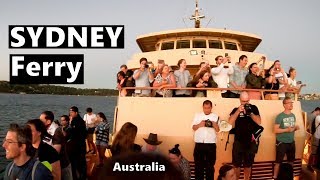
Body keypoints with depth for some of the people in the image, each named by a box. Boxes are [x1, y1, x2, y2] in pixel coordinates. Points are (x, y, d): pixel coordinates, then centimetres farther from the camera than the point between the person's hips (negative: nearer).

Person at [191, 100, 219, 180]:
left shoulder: (215, 116, 7)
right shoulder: (197, 115, 10)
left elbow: (218, 130, -1)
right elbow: (193, 128, 5)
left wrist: (214, 124, -21)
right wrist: (199, 124, -14)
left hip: (211, 144, -1)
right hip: (199, 144, 1)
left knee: (210, 165, 6)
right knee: (198, 164, 6)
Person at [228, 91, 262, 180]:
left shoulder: (253, 108, 2)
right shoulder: (235, 110, 2)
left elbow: (259, 122, -7)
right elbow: (230, 122, -12)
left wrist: (250, 113, -19)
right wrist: (238, 111, -20)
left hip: (250, 142, 0)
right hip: (238, 142, 0)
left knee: (248, 165, 13)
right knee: (236, 165, 6)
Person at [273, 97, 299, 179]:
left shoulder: (293, 115, 7)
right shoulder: (280, 116, -14)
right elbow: (276, 130, -15)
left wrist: (296, 128, -3)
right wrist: (287, 130, -24)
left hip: (291, 142, 6)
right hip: (282, 142, -6)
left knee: (291, 161, 16)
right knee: (278, 161, -1)